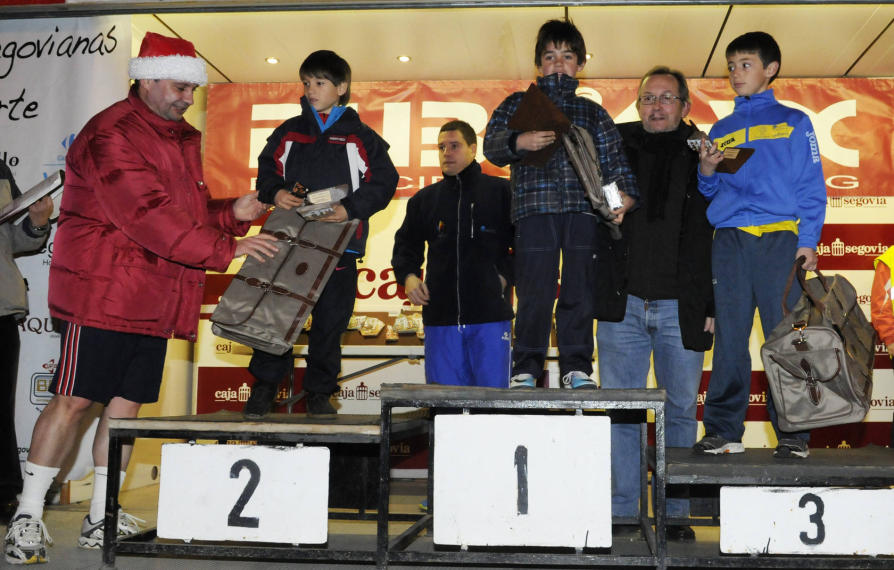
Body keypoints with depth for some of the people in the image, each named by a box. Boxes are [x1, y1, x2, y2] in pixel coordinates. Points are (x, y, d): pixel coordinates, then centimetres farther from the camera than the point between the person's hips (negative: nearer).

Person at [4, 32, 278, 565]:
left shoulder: (183, 140, 17)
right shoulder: (110, 135, -12)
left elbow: (192, 211, 20)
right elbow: (149, 216, -22)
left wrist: (234, 213, -2)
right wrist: (225, 249, -23)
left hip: (155, 300, 8)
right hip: (102, 293, -8)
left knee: (128, 401, 8)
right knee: (74, 400, -4)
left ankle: (101, 520, 17)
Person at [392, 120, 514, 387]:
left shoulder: (501, 192, 5)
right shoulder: (424, 199, 16)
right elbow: (405, 246, 22)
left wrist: (505, 276, -6)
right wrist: (407, 276, 4)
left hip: (490, 314, -3)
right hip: (440, 314, 3)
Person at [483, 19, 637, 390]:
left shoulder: (593, 112, 23)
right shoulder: (518, 104, 18)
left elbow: (613, 157, 14)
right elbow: (492, 144, 4)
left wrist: (623, 195, -5)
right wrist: (519, 142, -18)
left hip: (582, 208, 2)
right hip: (534, 207, -2)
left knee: (579, 292, -1)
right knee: (535, 293, -6)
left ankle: (577, 367, 8)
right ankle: (525, 369, 3)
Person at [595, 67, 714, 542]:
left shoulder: (703, 156, 6)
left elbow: (721, 235, 3)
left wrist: (714, 304, -3)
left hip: (681, 307, 0)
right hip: (622, 303, 1)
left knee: (680, 409, 7)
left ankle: (676, 513, 18)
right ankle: (622, 512, 13)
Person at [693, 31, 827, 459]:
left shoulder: (794, 122, 11)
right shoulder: (721, 130, 20)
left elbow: (812, 187, 5)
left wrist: (808, 241, -5)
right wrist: (707, 171, 1)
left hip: (780, 240, -3)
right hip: (729, 241, 3)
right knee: (729, 339, 1)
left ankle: (793, 434, 2)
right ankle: (723, 430, 5)